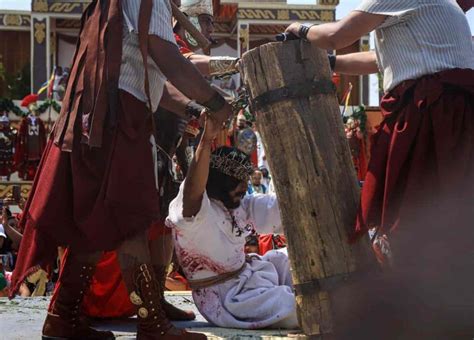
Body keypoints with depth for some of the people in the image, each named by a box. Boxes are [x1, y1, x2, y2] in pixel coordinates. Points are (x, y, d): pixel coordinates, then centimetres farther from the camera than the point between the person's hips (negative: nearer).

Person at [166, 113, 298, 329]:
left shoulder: (240, 207, 10)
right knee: (293, 309, -17)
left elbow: (281, 206, 10)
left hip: (245, 279, 10)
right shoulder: (195, 210, -18)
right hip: (224, 297, -10)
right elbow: (193, 188, -40)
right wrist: (207, 139, -49)